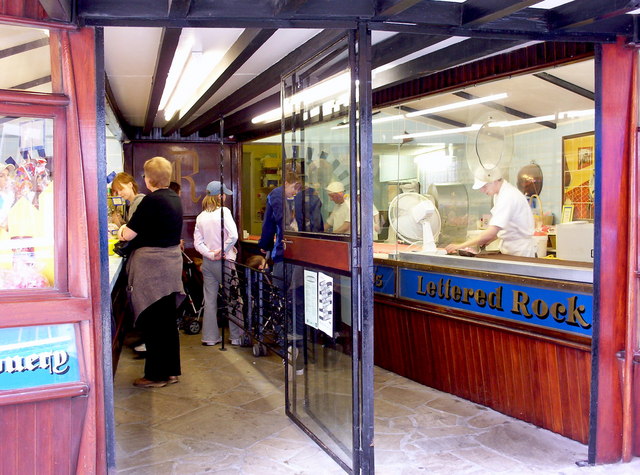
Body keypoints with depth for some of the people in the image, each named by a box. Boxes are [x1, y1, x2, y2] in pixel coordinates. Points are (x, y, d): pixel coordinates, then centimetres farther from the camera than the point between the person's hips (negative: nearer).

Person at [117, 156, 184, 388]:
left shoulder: (152, 200, -16)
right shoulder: (175, 199, 9)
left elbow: (129, 234, -14)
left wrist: (122, 232, 7)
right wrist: (131, 229, 17)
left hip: (152, 265, -8)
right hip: (172, 260, 8)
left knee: (152, 321, 2)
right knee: (168, 320, 14)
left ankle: (157, 374, 10)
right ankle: (171, 370, 23)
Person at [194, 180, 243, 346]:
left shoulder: (200, 217, 7)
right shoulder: (224, 211, -9)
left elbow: (197, 242, 1)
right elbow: (233, 235, -20)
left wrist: (210, 254, -7)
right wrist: (222, 252, -9)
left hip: (208, 262, 5)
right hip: (225, 262, -5)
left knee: (210, 300, 9)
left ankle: (210, 337, 14)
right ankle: (236, 336, 9)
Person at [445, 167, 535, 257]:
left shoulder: (508, 197, -23)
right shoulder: (499, 194, 9)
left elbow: (491, 232, -29)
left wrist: (461, 246, -27)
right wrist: (486, 241, 1)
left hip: (521, 253, -8)